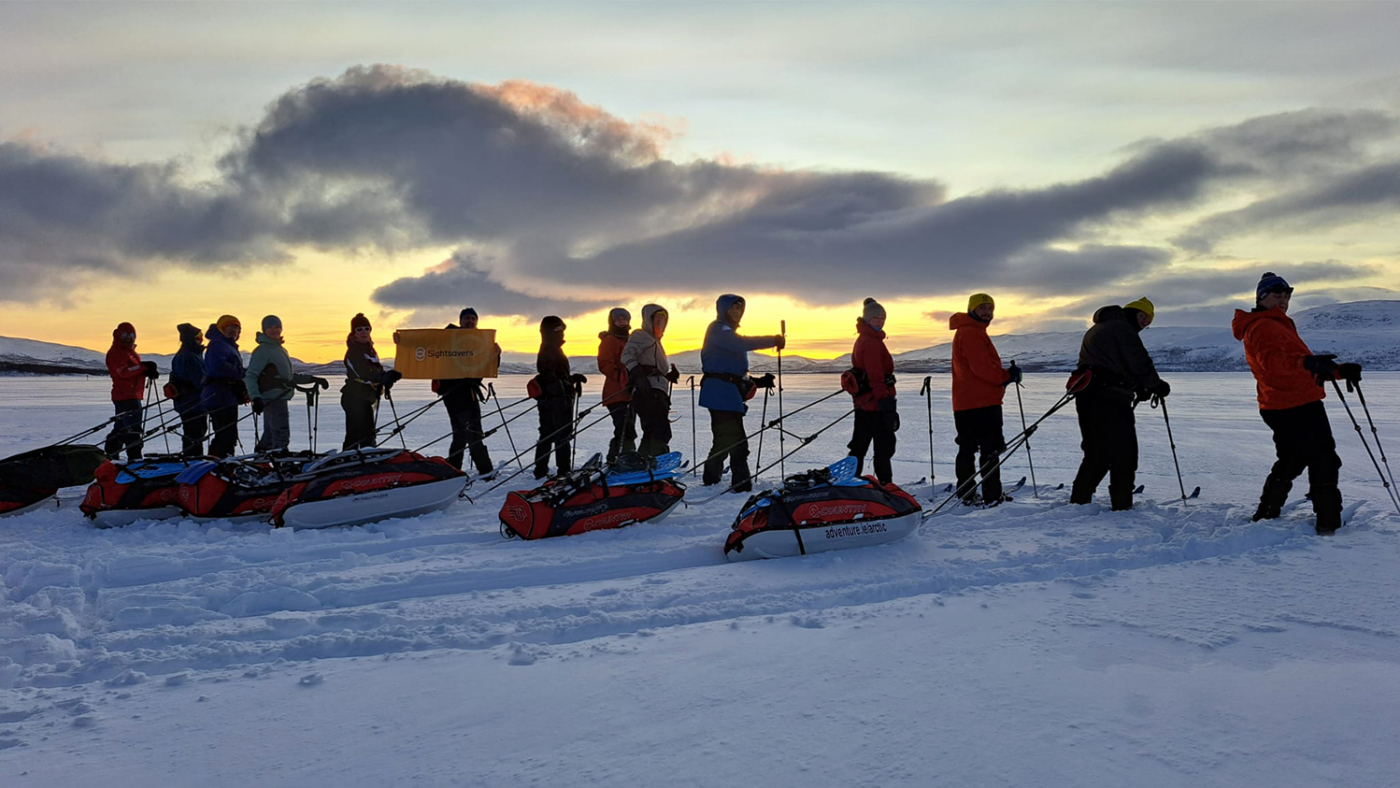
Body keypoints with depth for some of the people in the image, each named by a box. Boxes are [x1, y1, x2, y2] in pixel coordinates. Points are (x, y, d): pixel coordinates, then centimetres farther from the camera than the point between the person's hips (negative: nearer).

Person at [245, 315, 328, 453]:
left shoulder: (281, 350, 19)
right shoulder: (263, 350, -8)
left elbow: (288, 376, 27)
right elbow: (250, 376, -14)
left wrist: (312, 378, 22)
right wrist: (255, 398, -26)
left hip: (280, 398, 9)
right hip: (272, 398, -9)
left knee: (269, 436, 14)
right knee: (282, 436, -13)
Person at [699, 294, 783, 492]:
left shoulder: (728, 333, 26)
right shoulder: (719, 329, -6)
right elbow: (741, 344, -26)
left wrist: (757, 382, 15)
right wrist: (773, 341, -27)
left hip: (728, 393, 11)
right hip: (722, 392, -11)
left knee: (725, 440, 14)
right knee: (736, 441, -14)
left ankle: (710, 480, 21)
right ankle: (742, 484, -15)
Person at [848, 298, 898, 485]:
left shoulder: (863, 340, 17)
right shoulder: (871, 343, -16)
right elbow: (876, 377, -22)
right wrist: (886, 404, -23)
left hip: (863, 403, 10)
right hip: (875, 404, -10)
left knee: (859, 446, 14)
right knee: (884, 446, -3)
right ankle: (886, 485, 0)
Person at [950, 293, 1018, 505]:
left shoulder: (975, 332, 23)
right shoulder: (970, 333, -12)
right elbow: (981, 367, -20)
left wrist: (1005, 376, 7)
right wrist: (1007, 376, -8)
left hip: (966, 403, 11)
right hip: (981, 402, -11)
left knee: (967, 448, 12)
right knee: (991, 448, -7)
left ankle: (966, 495, 18)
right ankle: (992, 496, -5)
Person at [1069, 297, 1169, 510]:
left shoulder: (1096, 329, 25)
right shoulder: (1122, 328, -6)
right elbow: (1139, 363, -12)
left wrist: (1138, 386, 17)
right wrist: (1157, 385, 4)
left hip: (1087, 397, 9)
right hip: (1110, 400, -9)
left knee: (1097, 454, 14)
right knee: (1124, 454, -3)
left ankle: (1079, 501, 13)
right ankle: (1122, 505, -3)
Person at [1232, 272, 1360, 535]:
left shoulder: (1279, 326, 24)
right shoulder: (1262, 327, -12)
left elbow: (1300, 363, 26)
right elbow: (1273, 360, -32)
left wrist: (1339, 370, 13)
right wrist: (1307, 363, -49)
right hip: (1297, 407, -11)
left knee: (1290, 462, 21)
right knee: (1324, 461, -7)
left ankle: (1266, 514, 27)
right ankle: (1329, 523, -4)